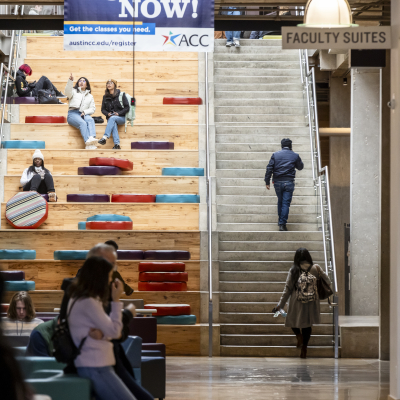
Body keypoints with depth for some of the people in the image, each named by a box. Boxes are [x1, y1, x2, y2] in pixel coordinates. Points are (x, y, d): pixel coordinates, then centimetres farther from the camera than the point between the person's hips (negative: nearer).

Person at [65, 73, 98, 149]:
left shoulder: (90, 96, 27)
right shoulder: (74, 91, 18)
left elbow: (92, 109, 17)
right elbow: (67, 92, -7)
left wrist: (85, 112, -4)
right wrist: (70, 81, -23)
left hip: (84, 114, 3)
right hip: (73, 113, -3)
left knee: (90, 120, -35)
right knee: (82, 123, -36)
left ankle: (92, 138, -62)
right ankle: (88, 143, -59)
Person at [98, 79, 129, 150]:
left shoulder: (121, 95, 1)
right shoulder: (105, 97, 12)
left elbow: (127, 108, -2)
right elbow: (103, 109, 15)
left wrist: (118, 113, -16)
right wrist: (107, 113, -8)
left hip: (121, 117, -2)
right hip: (110, 118, 2)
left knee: (112, 118, -36)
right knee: (113, 123, -35)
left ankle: (105, 137, -49)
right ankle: (117, 145, -48)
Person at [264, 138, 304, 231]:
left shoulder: (275, 155, 3)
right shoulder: (295, 156, 2)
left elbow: (269, 168, -2)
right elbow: (300, 167, 18)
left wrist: (267, 182, 2)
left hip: (277, 182, 2)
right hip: (289, 183, -2)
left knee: (280, 201, 20)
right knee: (286, 203, -2)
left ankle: (280, 220, 28)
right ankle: (282, 224, -8)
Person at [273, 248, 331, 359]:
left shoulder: (293, 271, -8)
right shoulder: (316, 268, -5)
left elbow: (287, 288, -7)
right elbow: (327, 281, 4)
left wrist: (280, 304, -3)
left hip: (297, 302, -2)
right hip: (311, 302, 2)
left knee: (293, 320, 20)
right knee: (308, 323, 16)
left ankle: (299, 335, -8)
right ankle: (304, 349, 15)